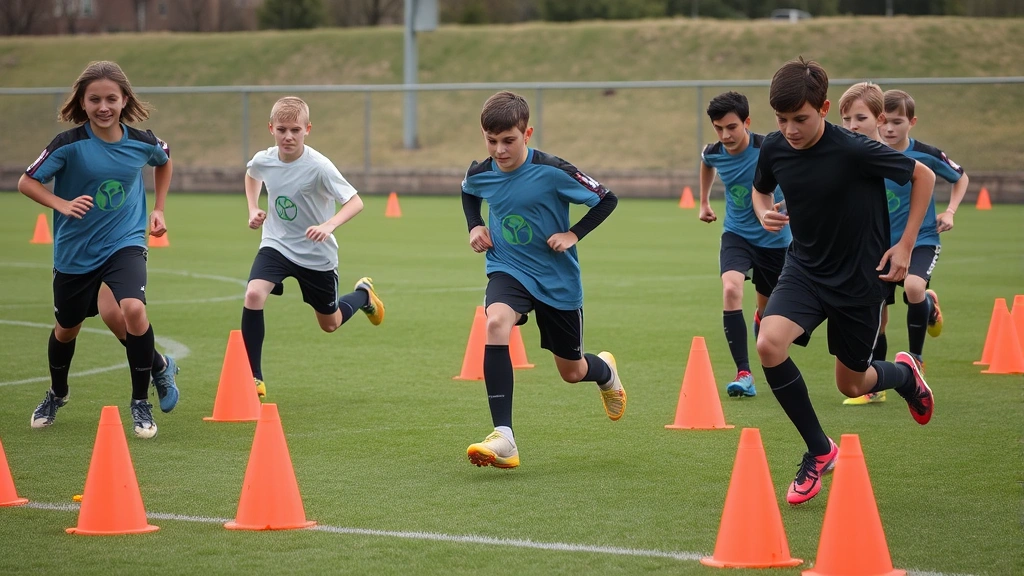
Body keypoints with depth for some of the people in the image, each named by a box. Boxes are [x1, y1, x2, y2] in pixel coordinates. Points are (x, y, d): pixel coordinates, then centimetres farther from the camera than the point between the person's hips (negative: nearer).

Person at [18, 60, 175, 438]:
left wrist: (159, 209, 11)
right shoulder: (69, 144, -17)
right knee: (67, 328, 17)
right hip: (75, 251, 0)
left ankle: (141, 403, -9)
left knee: (134, 310, -26)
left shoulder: (142, 143, -9)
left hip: (125, 242, 0)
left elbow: (164, 161, 16)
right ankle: (56, 394, 48)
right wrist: (63, 205, -26)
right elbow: (27, 182, -12)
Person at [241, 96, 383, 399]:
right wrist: (253, 209, 2)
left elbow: (355, 201, -26)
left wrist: (328, 226, -42)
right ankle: (254, 378, -16)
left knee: (330, 323, 15)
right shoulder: (263, 160, -11)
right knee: (253, 295, -25)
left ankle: (363, 294, 50)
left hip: (317, 254, -2)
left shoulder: (319, 167, -25)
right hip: (276, 245, 3)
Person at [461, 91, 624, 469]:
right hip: (508, 270, 2)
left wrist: (573, 234, -17)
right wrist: (474, 226, 3)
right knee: (496, 323, -33)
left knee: (572, 372, 11)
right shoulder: (480, 174, -7)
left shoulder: (553, 172, -20)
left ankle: (605, 371, 54)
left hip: (558, 280, -2)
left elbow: (607, 199, -8)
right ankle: (503, 438, -34)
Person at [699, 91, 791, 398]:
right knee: (731, 290, -25)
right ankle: (744, 374, -24)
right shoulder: (713, 153, -8)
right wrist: (703, 202, 24)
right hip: (737, 234, 2)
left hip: (775, 238, -2)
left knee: (768, 308, 13)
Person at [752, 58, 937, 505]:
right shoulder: (774, 149, -10)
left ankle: (905, 373, 48)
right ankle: (819, 450, -7)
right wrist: (764, 214, -9)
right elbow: (760, 189, 14)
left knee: (852, 385, 9)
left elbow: (923, 176, -9)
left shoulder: (855, 151, -24)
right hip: (805, 270, 3)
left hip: (860, 279, -3)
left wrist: (906, 244, -10)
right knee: (769, 343, -24)